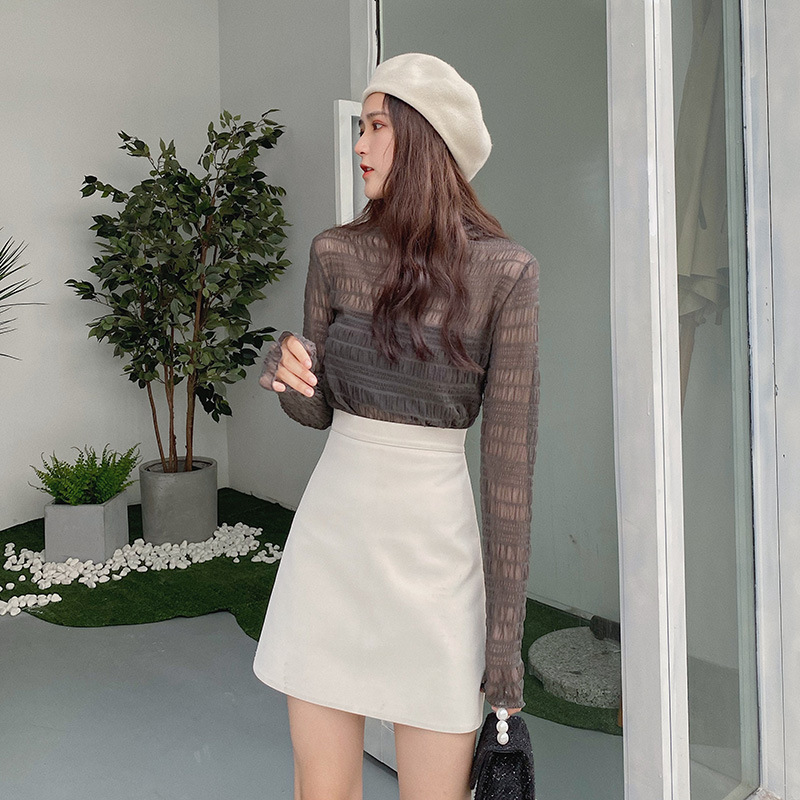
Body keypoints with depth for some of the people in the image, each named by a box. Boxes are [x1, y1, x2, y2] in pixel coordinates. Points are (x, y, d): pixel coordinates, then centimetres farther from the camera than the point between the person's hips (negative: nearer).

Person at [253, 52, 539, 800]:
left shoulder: (504, 271, -9)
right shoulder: (335, 254, 1)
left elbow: (509, 450, -8)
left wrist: (506, 629, -7)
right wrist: (286, 373, -15)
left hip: (435, 548, -2)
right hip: (330, 536, 3)